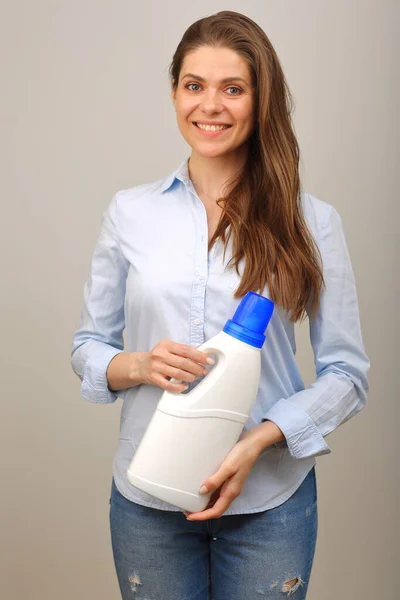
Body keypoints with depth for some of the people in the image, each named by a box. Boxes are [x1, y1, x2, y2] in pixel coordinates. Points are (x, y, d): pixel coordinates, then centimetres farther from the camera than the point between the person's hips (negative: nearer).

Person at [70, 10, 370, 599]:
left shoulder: (310, 220, -4)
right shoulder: (129, 212, 1)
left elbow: (348, 372, -3)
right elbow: (88, 347, 6)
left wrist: (259, 440, -16)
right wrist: (140, 365, -15)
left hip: (270, 501, -1)